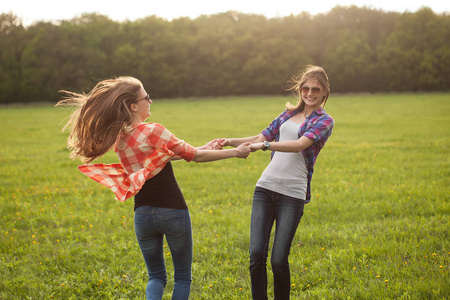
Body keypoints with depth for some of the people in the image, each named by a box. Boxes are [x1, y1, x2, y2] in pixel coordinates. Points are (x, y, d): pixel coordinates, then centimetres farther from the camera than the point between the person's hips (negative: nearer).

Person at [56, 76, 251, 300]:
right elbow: (195, 157, -7)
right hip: (173, 212, -5)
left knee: (156, 276, 19)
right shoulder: (153, 131, -16)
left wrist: (202, 149, 21)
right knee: (183, 277, 12)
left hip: (143, 214, 5)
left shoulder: (118, 138, 4)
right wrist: (235, 152, 5)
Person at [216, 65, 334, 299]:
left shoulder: (324, 121, 3)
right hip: (265, 187, 4)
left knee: (278, 260, -7)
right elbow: (260, 139, 20)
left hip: (292, 194, -4)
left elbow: (300, 145, -15)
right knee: (256, 254, -4)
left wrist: (265, 145, -27)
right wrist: (229, 142, 4)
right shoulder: (289, 114, 20)